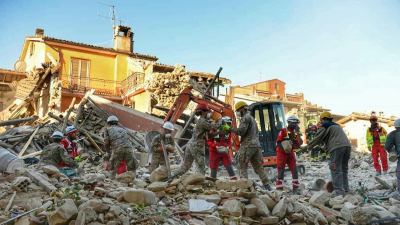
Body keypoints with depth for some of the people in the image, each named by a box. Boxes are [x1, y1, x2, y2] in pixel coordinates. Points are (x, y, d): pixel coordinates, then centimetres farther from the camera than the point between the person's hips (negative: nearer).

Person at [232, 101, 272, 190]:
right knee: (259, 167, 11)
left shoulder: (246, 118, -6)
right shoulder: (252, 118, 23)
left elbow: (241, 131, -17)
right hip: (257, 145, 9)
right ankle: (267, 185, 9)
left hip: (247, 145, -9)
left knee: (242, 167, -2)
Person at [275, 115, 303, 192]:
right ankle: (279, 187, 1)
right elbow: (278, 142, -12)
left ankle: (295, 187, 13)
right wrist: (284, 146, -22)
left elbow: (300, 143, -5)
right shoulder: (283, 131, -11)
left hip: (290, 153, 6)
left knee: (294, 170, 3)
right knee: (281, 171, -3)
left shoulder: (295, 133, 7)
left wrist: (298, 133, -11)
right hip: (282, 153, -5)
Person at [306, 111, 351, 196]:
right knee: (344, 168, 17)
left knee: (336, 169, -6)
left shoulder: (325, 126, 4)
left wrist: (308, 146, 14)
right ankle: (345, 188, 22)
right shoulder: (336, 125, 30)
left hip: (337, 148, -9)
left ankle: (338, 190, -9)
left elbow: (317, 138, 4)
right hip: (347, 146, 9)